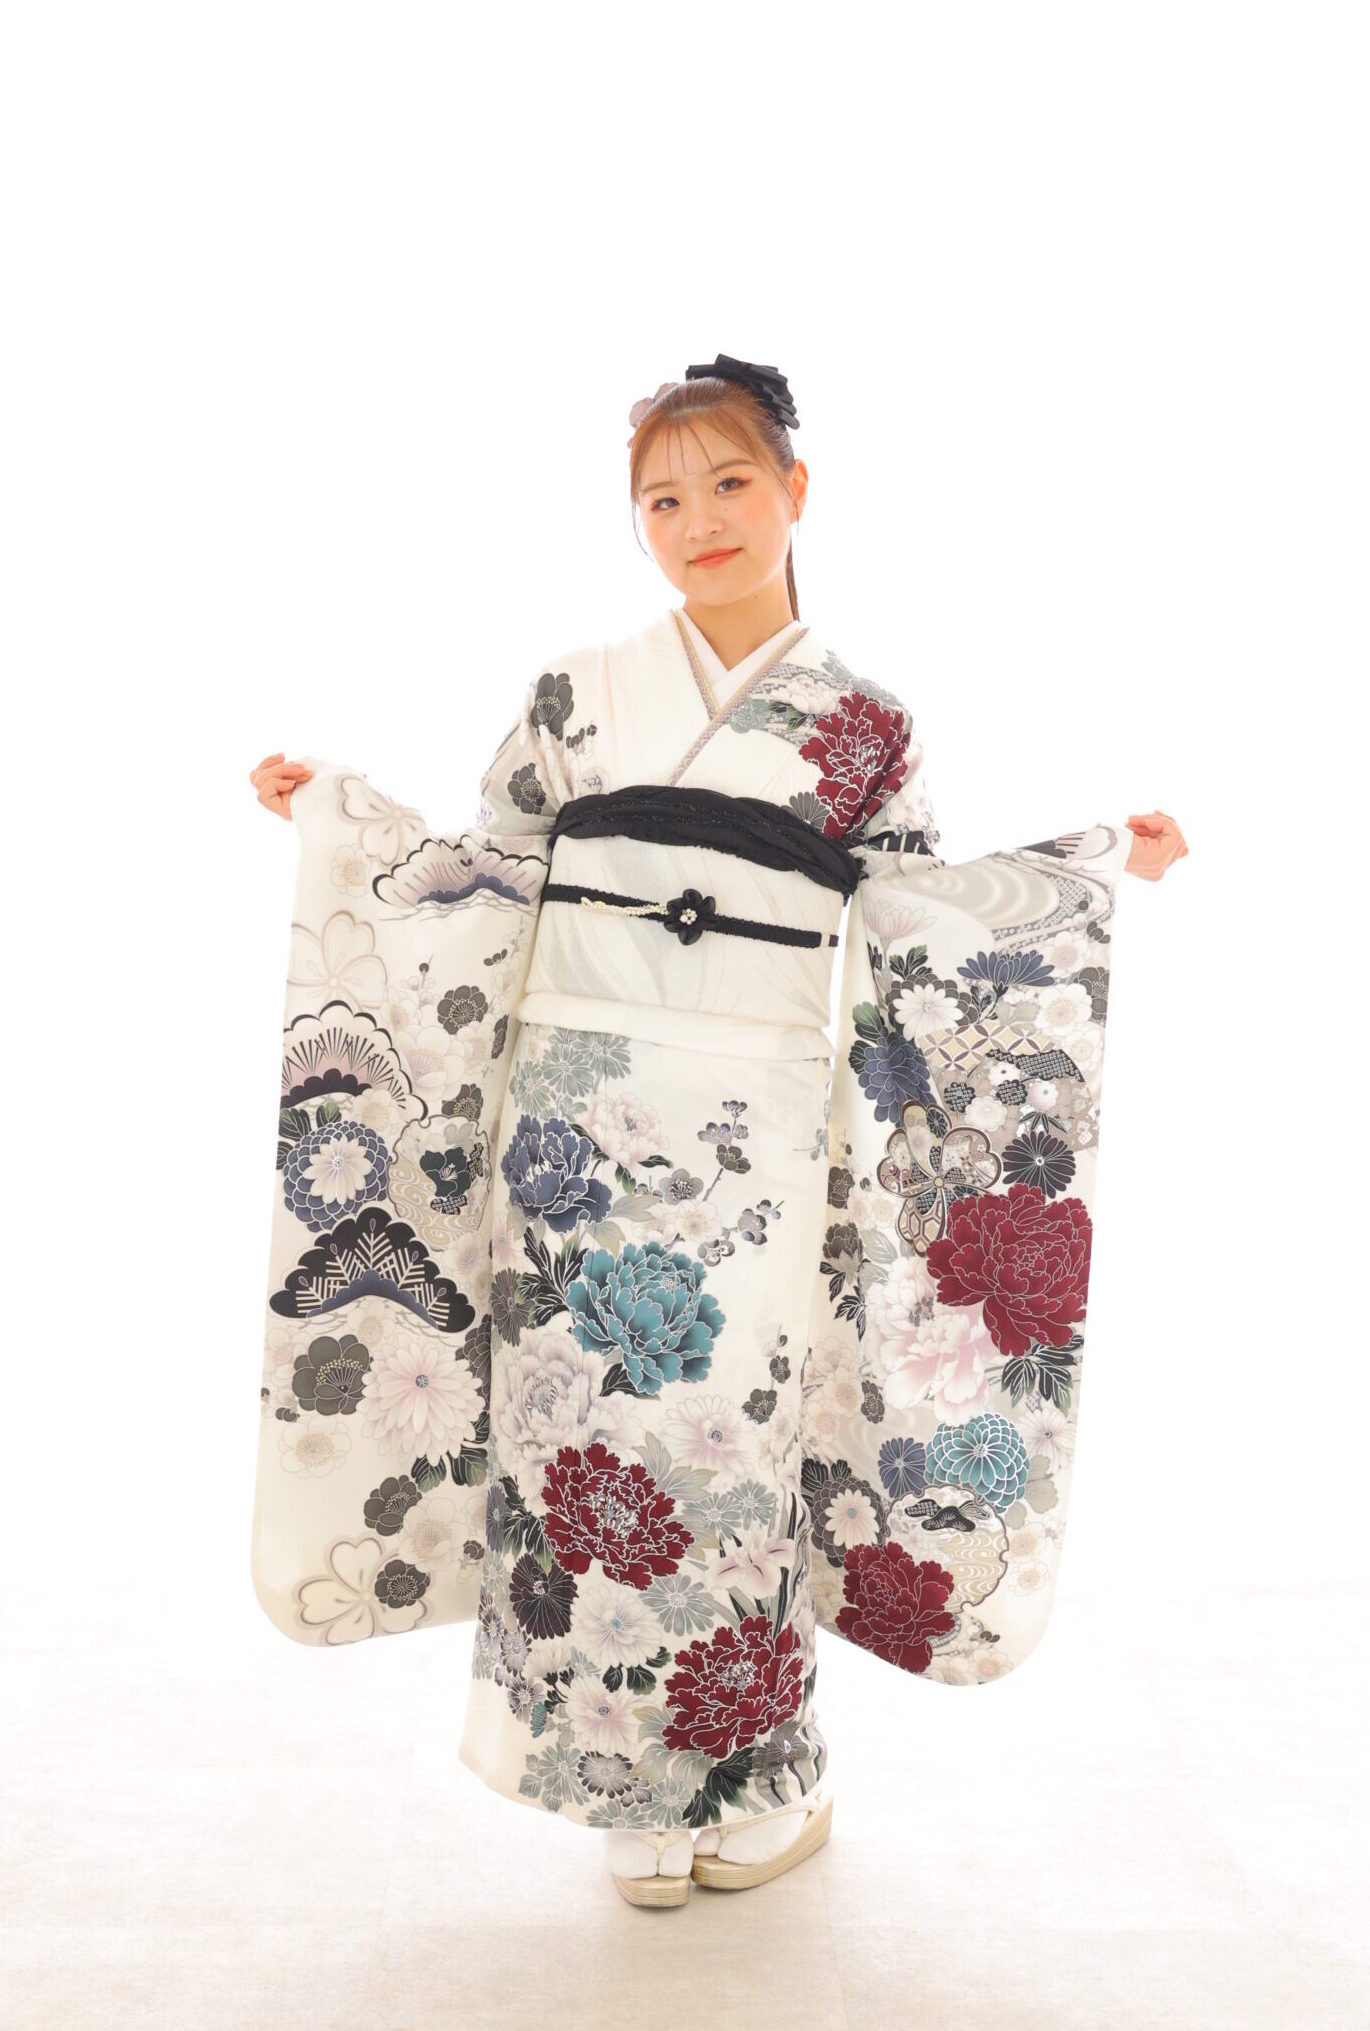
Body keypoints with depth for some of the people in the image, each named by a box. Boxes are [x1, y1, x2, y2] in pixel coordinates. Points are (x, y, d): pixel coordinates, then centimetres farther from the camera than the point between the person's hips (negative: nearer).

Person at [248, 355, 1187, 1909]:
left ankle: (760, 1784, 24)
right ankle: (636, 1797, 22)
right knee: (590, 1422, 3)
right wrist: (332, 808, 12)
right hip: (580, 1101, 1)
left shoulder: (858, 724, 8)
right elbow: (491, 877, 14)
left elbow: (915, 921, 9)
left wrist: (1100, 862, 6)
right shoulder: (579, 696, 9)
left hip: (754, 1118, -1)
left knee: (740, 1428, 1)